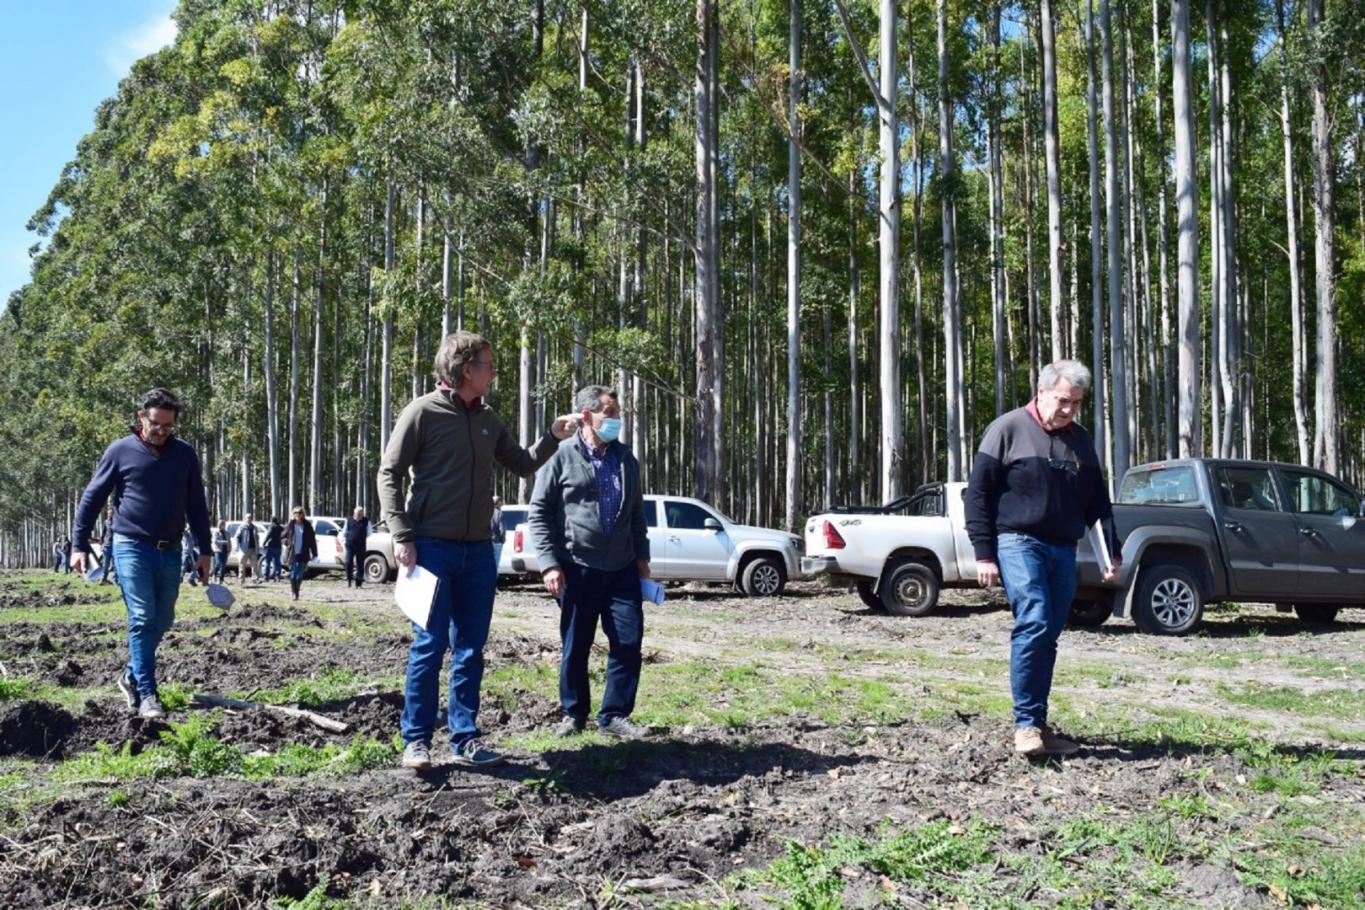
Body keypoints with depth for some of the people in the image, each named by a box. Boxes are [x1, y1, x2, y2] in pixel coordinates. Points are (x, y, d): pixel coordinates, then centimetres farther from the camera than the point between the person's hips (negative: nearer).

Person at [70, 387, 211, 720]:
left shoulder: (185, 454, 6)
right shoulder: (120, 451, -3)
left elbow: (196, 505, 10)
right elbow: (91, 498, 2)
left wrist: (204, 551, 8)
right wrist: (80, 545, -2)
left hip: (169, 552, 4)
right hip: (132, 547, -4)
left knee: (162, 621, 11)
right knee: (142, 620, -10)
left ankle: (132, 675, 32)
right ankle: (146, 695, -6)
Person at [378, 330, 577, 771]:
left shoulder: (488, 420, 12)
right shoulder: (423, 412, -7)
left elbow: (523, 465, 21)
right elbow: (389, 474, -7)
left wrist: (553, 436, 5)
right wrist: (402, 537, -14)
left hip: (478, 551, 6)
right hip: (433, 549, -6)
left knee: (470, 649, 8)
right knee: (429, 645, -2)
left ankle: (465, 739, 15)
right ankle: (416, 740, 8)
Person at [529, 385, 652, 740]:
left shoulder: (626, 460, 12)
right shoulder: (562, 457, -3)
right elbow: (538, 512, -4)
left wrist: (642, 557, 12)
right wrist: (549, 563, -11)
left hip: (622, 569, 4)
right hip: (577, 568, -4)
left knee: (629, 641, -1)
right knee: (575, 646, 7)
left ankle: (614, 715, 11)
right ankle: (573, 713, 22)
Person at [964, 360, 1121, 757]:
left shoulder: (1080, 440, 16)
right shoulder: (1008, 429, -2)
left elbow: (1097, 501, 21)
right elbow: (978, 493, -4)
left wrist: (1111, 552, 11)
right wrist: (984, 554, -9)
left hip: (1063, 550, 6)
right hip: (1019, 543, -6)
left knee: (1048, 637, 7)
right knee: (1034, 624, -19)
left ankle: (1038, 724, 15)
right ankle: (1026, 723, -12)